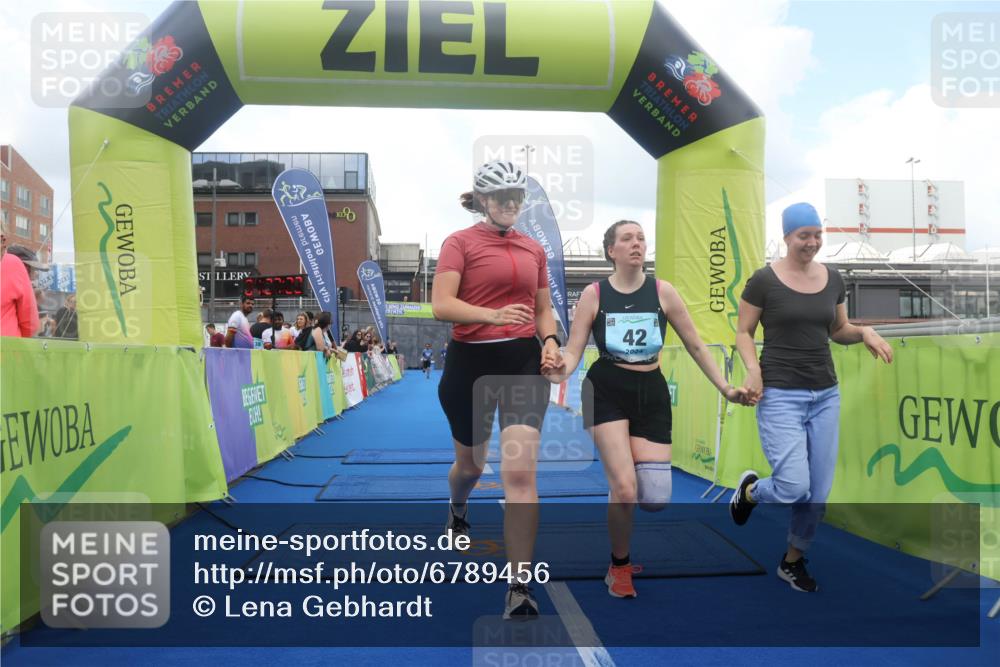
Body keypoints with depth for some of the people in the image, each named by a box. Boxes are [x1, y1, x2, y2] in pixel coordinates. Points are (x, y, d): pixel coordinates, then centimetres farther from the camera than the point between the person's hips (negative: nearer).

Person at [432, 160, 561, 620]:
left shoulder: (534, 249, 10)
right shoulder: (460, 242, -3)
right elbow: (441, 306, -14)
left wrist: (550, 340, -2)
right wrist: (494, 314, -29)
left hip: (523, 360, 2)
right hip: (471, 361, -1)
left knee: (521, 473, -11)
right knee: (471, 463, 19)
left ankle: (519, 587, -5)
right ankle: (458, 509, 56)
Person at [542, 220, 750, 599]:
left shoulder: (662, 291, 2)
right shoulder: (594, 294, -3)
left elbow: (695, 346, 8)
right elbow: (573, 351, -5)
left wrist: (725, 388, 4)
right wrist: (561, 371, -28)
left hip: (652, 392, 3)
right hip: (607, 390, -2)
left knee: (656, 499, -4)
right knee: (625, 488, -15)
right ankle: (619, 568, 10)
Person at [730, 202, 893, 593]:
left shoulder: (833, 279, 8)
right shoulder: (763, 280, -7)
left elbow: (838, 331, 19)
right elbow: (743, 332, -1)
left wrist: (864, 333, -2)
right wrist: (753, 369, -18)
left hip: (825, 395, 5)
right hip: (780, 395, -5)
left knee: (819, 492, 8)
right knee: (795, 487, -14)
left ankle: (792, 562, 29)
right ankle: (750, 489, 21)